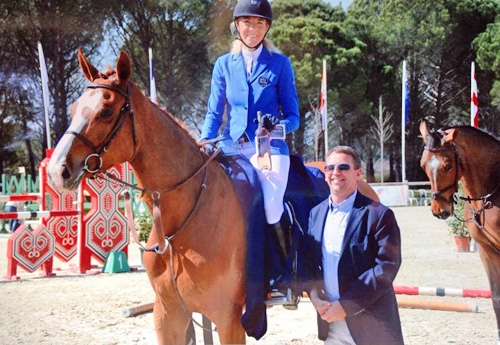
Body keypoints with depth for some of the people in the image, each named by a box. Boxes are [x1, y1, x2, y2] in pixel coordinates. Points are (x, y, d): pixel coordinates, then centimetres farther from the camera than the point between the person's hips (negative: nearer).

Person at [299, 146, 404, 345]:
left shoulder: (378, 215, -10)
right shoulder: (316, 213, 9)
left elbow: (387, 267, -16)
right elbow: (305, 257, 11)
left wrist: (347, 305, -18)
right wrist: (314, 295, -7)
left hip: (370, 324, -5)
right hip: (330, 323, 5)